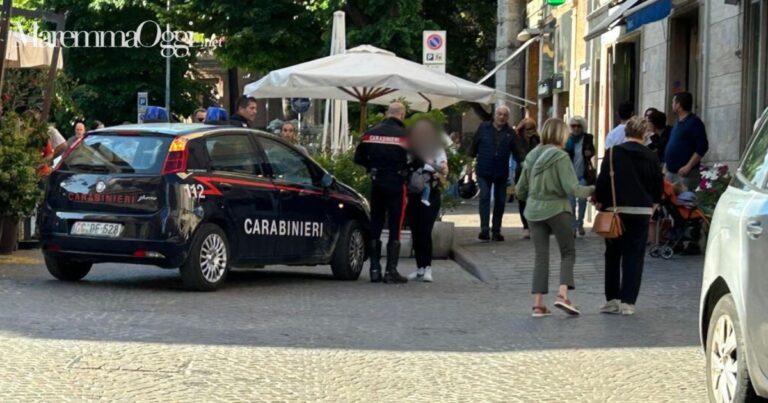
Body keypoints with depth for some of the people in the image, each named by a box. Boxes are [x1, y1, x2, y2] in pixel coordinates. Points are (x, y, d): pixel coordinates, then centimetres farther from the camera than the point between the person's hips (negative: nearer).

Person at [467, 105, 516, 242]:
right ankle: (484, 229, -14)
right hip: (484, 171, -2)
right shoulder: (483, 128, 1)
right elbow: (474, 145, 5)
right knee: (484, 197, -11)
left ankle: (496, 230, 16)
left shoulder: (511, 133, 4)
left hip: (502, 173, 2)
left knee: (500, 201, 7)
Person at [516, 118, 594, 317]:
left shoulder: (532, 156, 7)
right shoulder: (560, 157, -12)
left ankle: (538, 303, 3)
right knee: (568, 252, 8)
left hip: (534, 211, 5)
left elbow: (521, 191, 13)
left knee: (541, 256, 8)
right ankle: (563, 294, -9)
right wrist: (590, 190, 0)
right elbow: (572, 189, -17)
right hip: (557, 209, -5)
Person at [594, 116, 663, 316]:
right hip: (642, 211, 1)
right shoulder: (651, 157, -1)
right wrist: (652, 203, 22)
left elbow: (602, 181, -8)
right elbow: (659, 185, 6)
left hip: (616, 210, -1)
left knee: (613, 255, 12)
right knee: (634, 256, 4)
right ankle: (628, 301, -1)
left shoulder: (613, 154, -6)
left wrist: (600, 202, 5)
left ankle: (612, 299, 12)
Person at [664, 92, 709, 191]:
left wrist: (688, 167, -21)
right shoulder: (678, 123, 18)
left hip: (685, 174, -9)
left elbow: (702, 147, -16)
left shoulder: (694, 123, -8)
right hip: (671, 172, 9)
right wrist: (666, 165, 18)